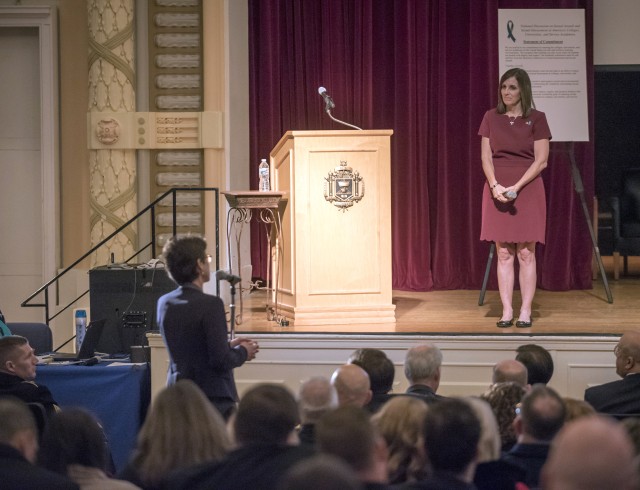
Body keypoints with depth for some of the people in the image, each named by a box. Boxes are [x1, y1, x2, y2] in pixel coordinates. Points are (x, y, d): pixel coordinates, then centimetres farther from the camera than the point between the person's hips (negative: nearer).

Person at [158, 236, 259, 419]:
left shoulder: (164, 304, 5)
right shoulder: (210, 305, -18)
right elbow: (221, 361, -19)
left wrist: (228, 345, 19)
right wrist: (243, 352, 1)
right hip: (214, 401, -7)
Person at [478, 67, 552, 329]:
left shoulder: (536, 119, -1)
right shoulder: (491, 118, 7)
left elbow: (541, 161, -5)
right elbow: (486, 157, 4)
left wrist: (516, 187, -15)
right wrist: (495, 186, -12)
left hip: (527, 189, -2)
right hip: (497, 189, 2)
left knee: (526, 253, -2)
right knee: (504, 253, 1)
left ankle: (525, 312, 0)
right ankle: (506, 312, 3)